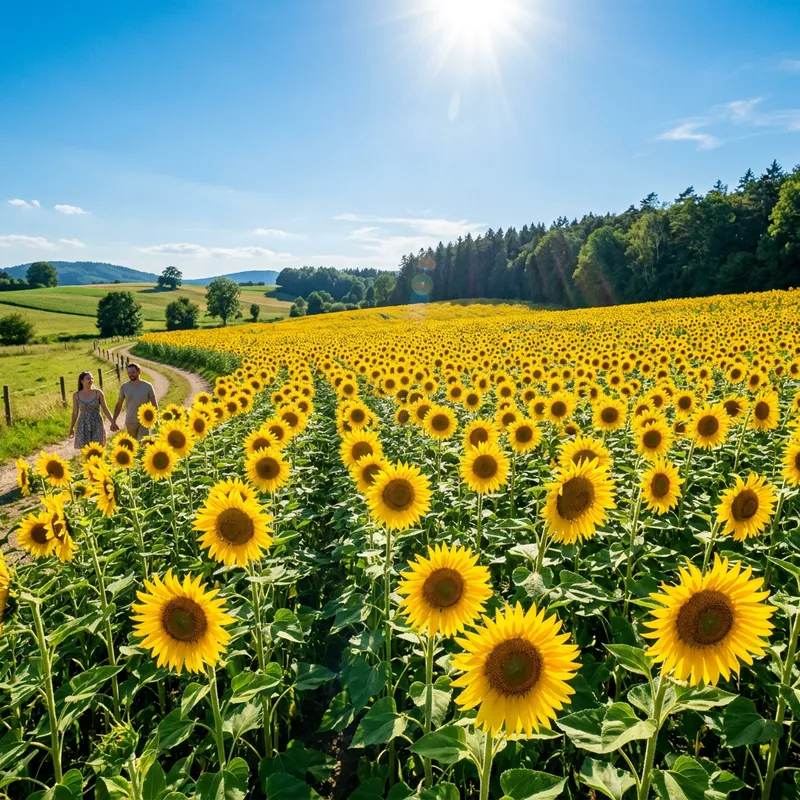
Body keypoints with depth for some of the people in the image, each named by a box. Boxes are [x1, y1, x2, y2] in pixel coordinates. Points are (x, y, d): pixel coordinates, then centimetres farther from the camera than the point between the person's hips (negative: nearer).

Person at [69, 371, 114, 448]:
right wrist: (71, 428, 13)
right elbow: (75, 412, 9)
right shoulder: (76, 395, 0)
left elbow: (105, 409, 0)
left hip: (97, 425, -1)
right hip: (83, 426, 1)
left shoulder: (98, 392, -4)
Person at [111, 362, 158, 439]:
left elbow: (154, 405, 0)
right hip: (130, 422, 2)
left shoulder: (148, 386, -6)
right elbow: (119, 404, 4)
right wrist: (113, 421, 0)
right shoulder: (124, 387, -2)